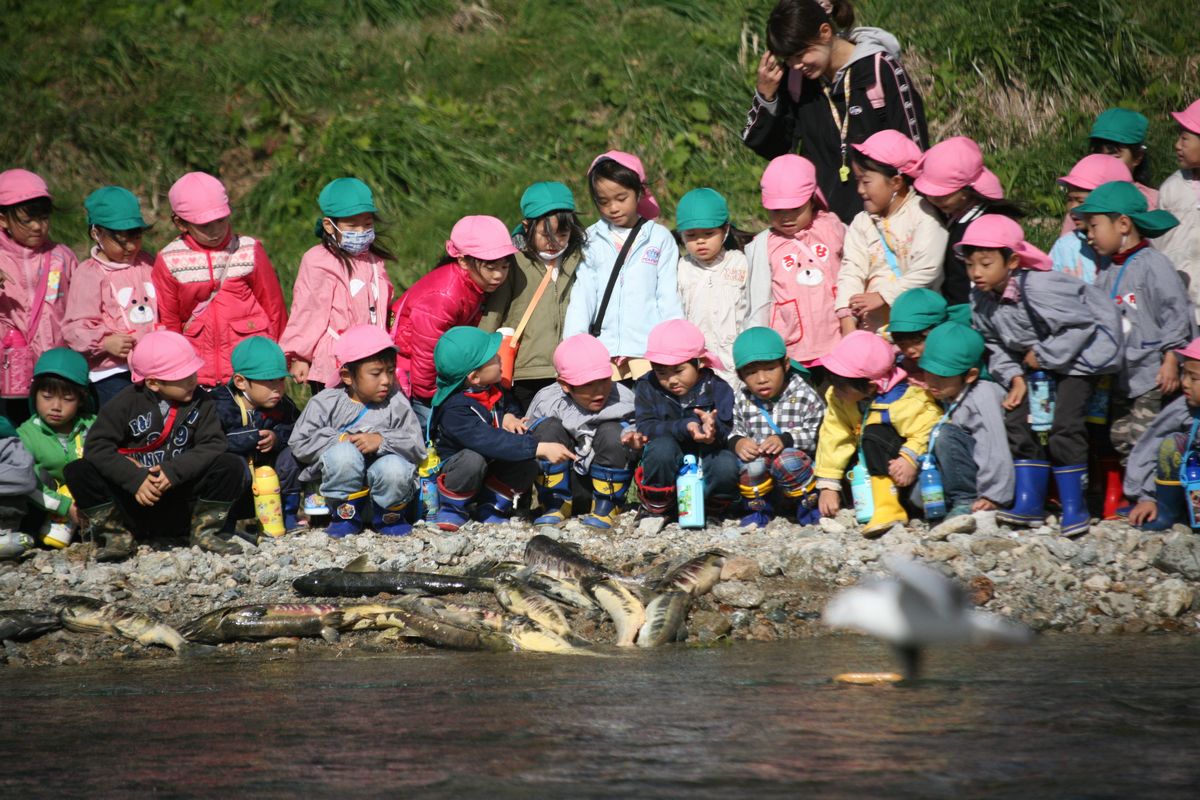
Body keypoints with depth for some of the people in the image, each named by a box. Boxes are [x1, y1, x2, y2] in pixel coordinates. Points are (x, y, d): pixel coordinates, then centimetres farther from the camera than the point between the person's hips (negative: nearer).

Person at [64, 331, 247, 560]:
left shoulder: (201, 403, -1)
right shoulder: (127, 403, -7)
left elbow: (213, 445, -10)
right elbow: (96, 445, -14)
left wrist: (174, 470, -24)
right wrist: (135, 478, -25)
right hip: (132, 501, -1)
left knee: (232, 467, -20)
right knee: (77, 472, -23)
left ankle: (204, 532, 0)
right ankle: (119, 536, -9)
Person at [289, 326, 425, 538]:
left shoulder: (396, 404, 1)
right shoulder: (326, 403, -1)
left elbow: (417, 447, -6)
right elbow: (299, 444, -6)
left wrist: (382, 440, -21)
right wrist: (340, 440, -15)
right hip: (342, 487, -1)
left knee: (395, 468, -34)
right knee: (344, 453, -32)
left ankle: (389, 516, 1)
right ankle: (346, 514, -6)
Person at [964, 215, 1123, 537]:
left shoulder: (1037, 288, -32)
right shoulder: (981, 299, -8)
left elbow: (1082, 324, -28)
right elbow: (995, 345, 3)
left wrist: (1043, 355, -22)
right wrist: (1014, 377, -12)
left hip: (1081, 351, -8)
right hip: (1037, 360, 8)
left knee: (1065, 425, -16)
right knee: (1017, 418, -3)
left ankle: (1074, 508, -6)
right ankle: (1029, 503, 3)